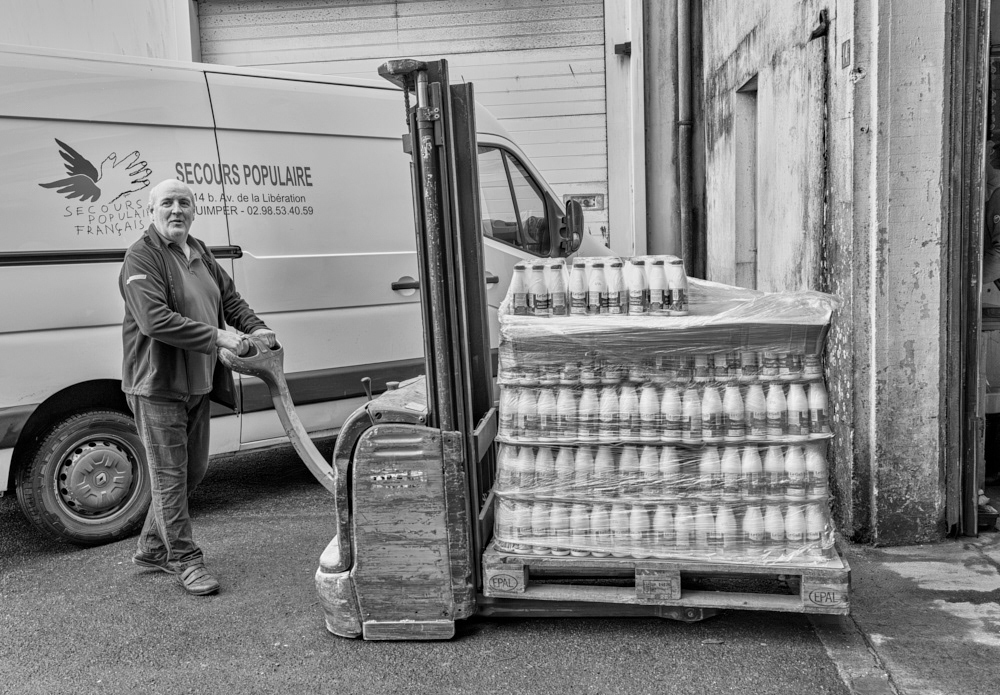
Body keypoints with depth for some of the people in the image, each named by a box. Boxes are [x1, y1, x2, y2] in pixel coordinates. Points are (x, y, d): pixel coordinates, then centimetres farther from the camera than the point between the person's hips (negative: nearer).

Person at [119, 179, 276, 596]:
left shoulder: (200, 254, 14)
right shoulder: (141, 258, -12)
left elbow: (230, 298, 21)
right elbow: (154, 320, -24)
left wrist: (254, 328, 2)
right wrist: (217, 336, -26)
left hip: (197, 382, 9)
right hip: (157, 384, -8)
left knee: (192, 470, 17)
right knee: (170, 474, 0)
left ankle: (152, 548, 34)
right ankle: (184, 559, 13)